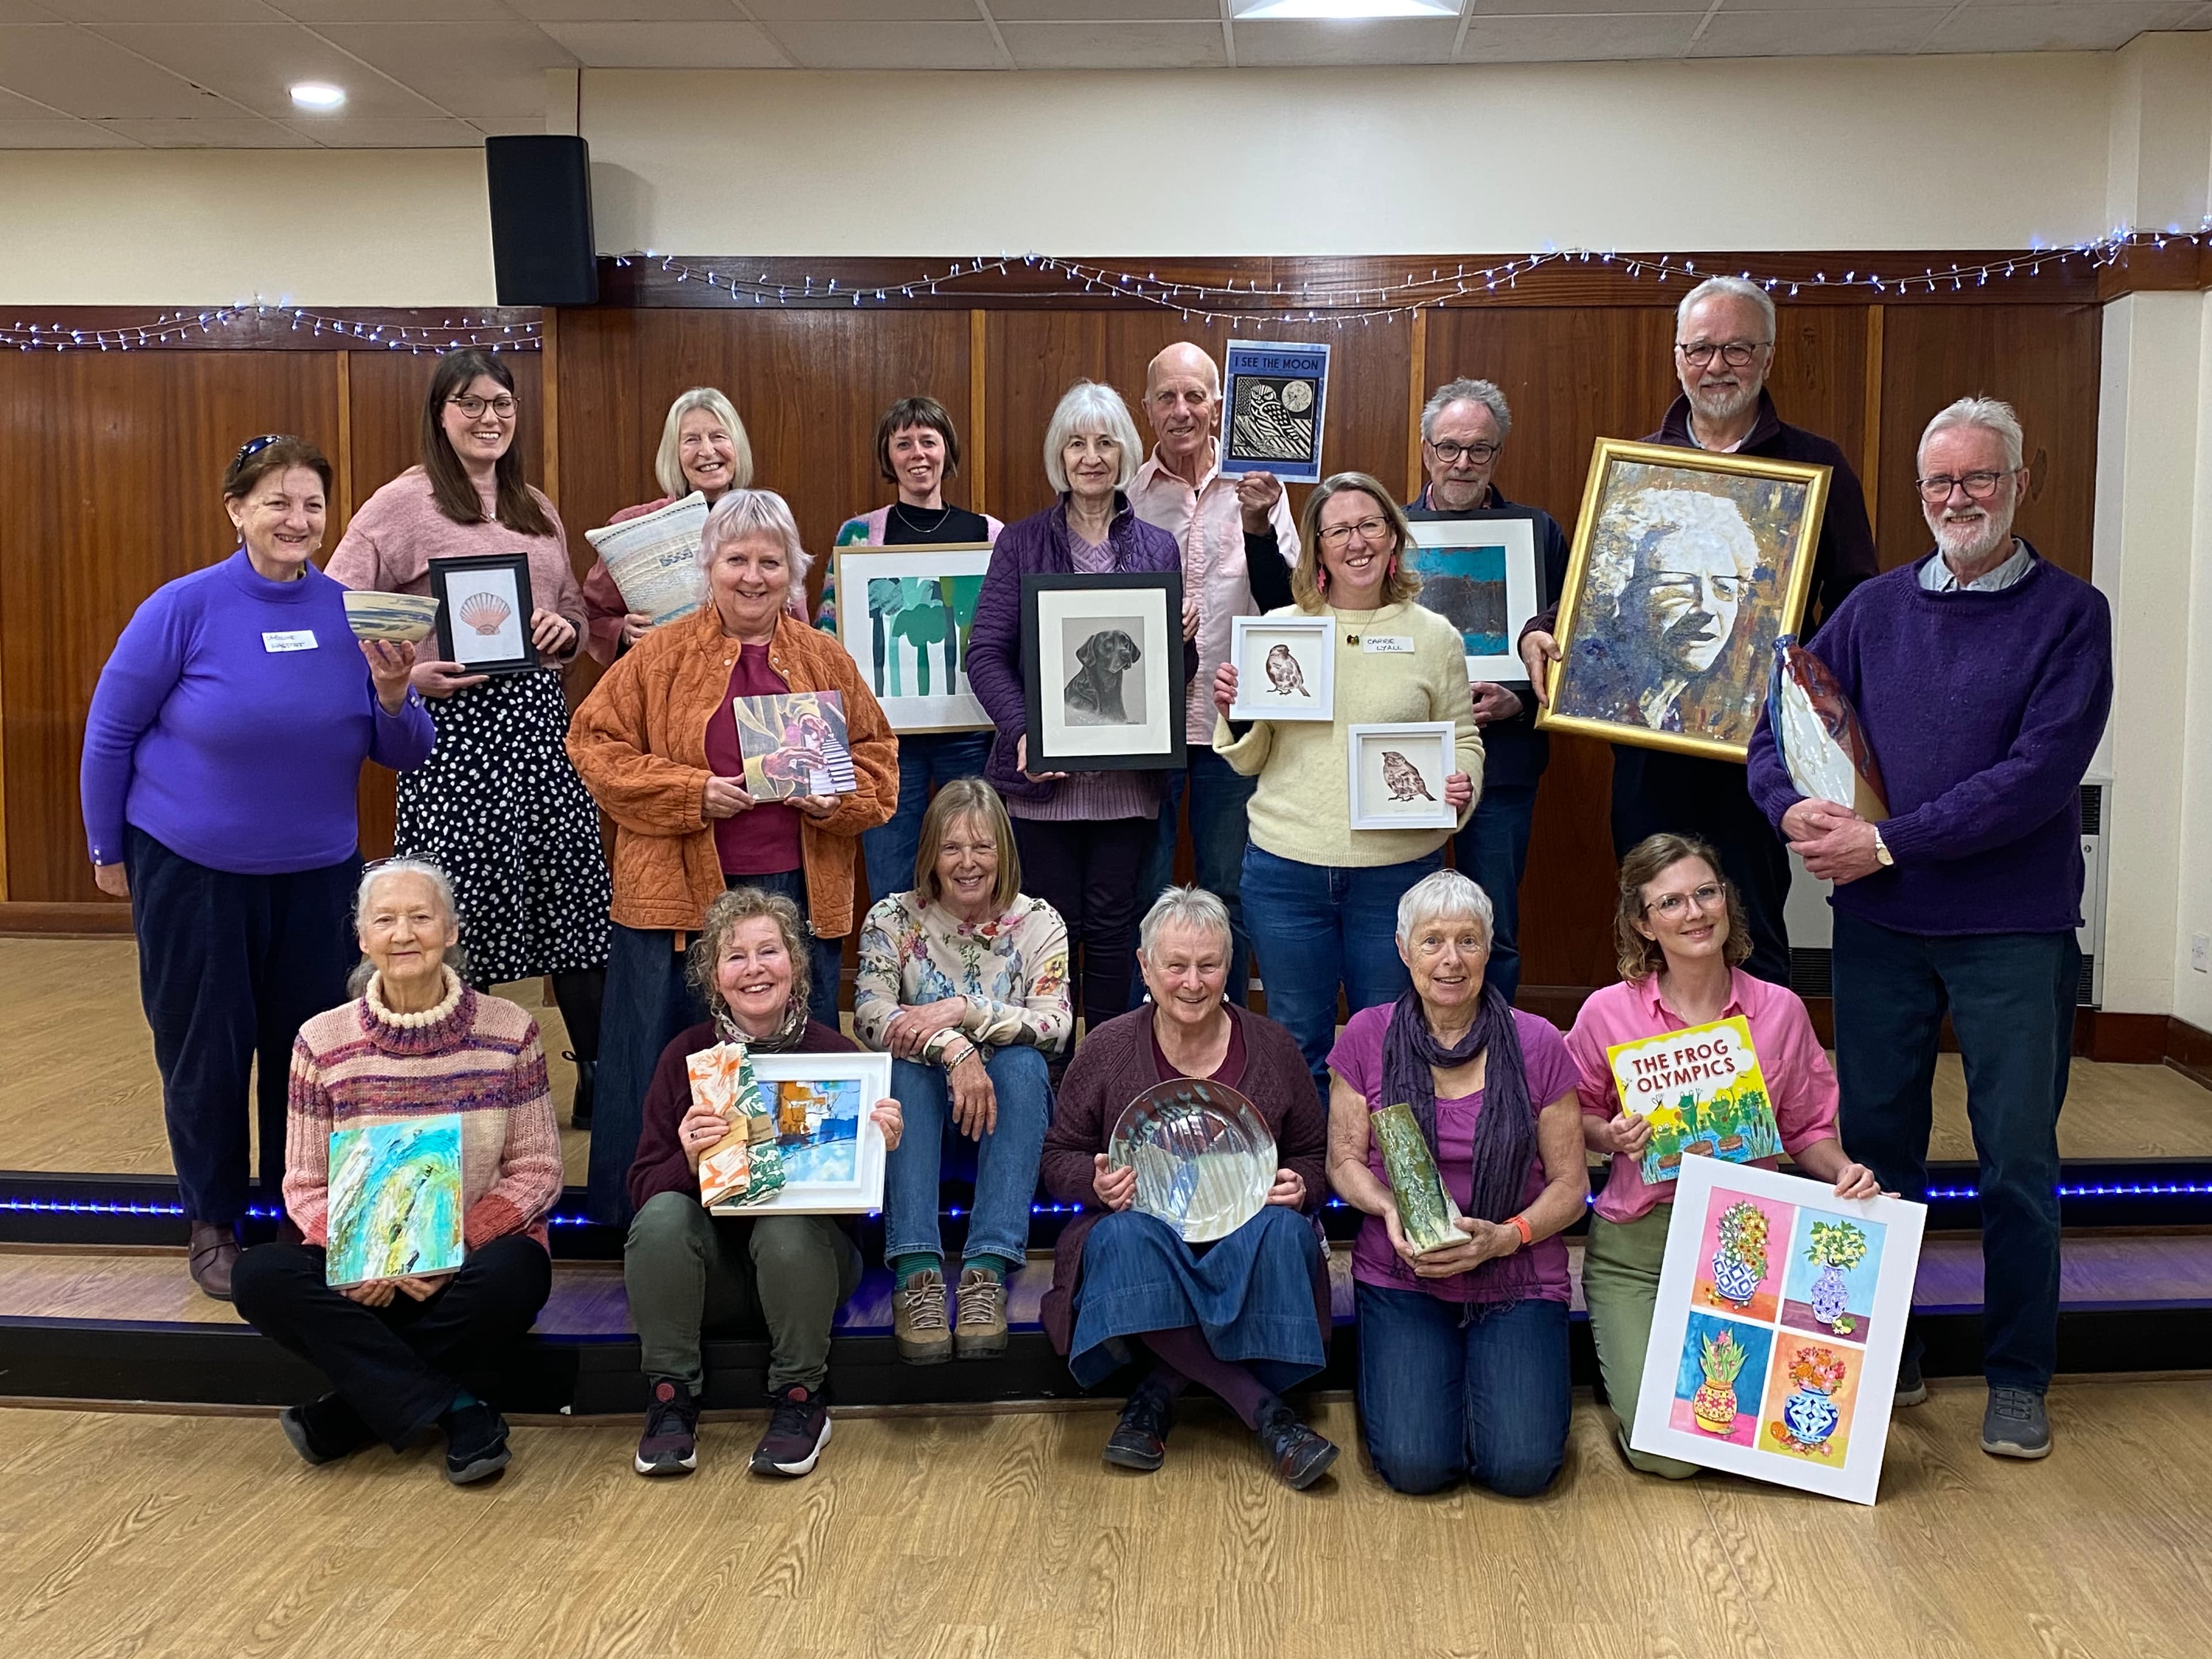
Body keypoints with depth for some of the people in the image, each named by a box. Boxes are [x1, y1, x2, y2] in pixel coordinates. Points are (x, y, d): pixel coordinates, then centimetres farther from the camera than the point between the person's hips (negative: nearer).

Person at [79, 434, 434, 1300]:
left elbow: (405, 754, 0)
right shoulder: (186, 607, -12)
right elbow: (110, 730, -3)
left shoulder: (351, 613, -4)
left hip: (318, 871, 3)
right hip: (190, 870, -2)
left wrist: (393, 695, -20)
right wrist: (107, 849, 3)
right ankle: (213, 1223, 26)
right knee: (204, 1052, 7)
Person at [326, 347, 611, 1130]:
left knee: (577, 892, 7)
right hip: (456, 721, -5)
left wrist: (563, 631, 2)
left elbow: (576, 616, 24)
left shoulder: (537, 510, 17)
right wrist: (407, 674, -17)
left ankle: (600, 1080, 18)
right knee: (460, 915, -2)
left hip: (539, 713, 6)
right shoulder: (403, 505, -2)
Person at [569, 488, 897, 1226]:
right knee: (668, 1062, 4)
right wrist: (692, 793, -13)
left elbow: (876, 753, 15)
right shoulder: (659, 655, 2)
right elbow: (597, 746, -2)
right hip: (679, 893, -2)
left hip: (798, 890, 2)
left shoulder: (825, 659, 10)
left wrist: (842, 802, -6)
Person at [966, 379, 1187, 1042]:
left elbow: (1180, 664, 14)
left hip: (1127, 779, 2)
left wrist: (1184, 638, -10)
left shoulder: (1159, 548, 10)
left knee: (1113, 929, 7)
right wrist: (1022, 733, -18)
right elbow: (986, 653, -3)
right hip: (1043, 774, -1)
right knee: (1052, 930, 3)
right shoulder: (1022, 544, 3)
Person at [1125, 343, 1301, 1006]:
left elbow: (1286, 604, -4)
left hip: (1232, 720, 0)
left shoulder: (1255, 490, 2)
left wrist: (1258, 527, -17)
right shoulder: (1123, 496, 2)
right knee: (1141, 890, 8)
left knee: (1229, 892, 10)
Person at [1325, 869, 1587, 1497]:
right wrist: (1390, 1207, -16)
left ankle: (1495, 1370, 15)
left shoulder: (1537, 1045, -2)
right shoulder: (1367, 1038, -1)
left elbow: (1570, 1184, 2)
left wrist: (1505, 1236, -16)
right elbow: (1343, 1161, 6)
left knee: (1522, 1466, -17)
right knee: (1414, 1464, -19)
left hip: (1518, 1281, 0)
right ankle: (1402, 1371, 15)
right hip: (1402, 1278, 0)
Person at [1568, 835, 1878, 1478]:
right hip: (1638, 1245, -2)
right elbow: (1574, 1119, 7)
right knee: (1666, 1454, -13)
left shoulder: (1780, 1011, -2)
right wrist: (1613, 1137, -14)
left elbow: (1806, 1129, 9)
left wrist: (1842, 1170, -12)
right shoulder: (1608, 1013, -7)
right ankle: (1629, 1348, 20)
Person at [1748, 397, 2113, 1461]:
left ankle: (2018, 1377, 20)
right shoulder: (1875, 609, 8)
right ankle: (1882, 1351, 27)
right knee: (1874, 1141, 11)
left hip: (2014, 926, -3)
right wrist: (1793, 809, -15)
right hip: (1878, 923, 3)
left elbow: (2040, 773, -14)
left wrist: (1890, 841, -17)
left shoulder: (2068, 614, -3)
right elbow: (1780, 720, 7)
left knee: (2017, 1155, 4)